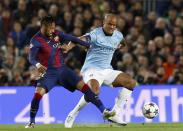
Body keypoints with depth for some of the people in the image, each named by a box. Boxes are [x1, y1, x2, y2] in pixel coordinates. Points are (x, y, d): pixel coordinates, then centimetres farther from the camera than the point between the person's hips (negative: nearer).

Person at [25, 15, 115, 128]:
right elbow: (31, 57, -25)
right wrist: (38, 64, -47)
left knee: (83, 86, -6)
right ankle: (31, 122, -6)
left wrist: (90, 46, 10)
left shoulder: (56, 34, 0)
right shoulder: (36, 40, -14)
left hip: (62, 69, 4)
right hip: (48, 72, -4)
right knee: (38, 94, -25)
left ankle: (104, 111, 0)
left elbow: (72, 39, 8)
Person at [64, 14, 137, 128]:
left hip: (107, 70, 7)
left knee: (131, 82, -6)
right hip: (92, 70, -7)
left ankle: (115, 114, -2)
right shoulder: (96, 34, -13)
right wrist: (67, 47, -49)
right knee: (94, 91, -34)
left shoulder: (118, 35, 8)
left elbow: (122, 42, 35)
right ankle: (72, 115, -15)